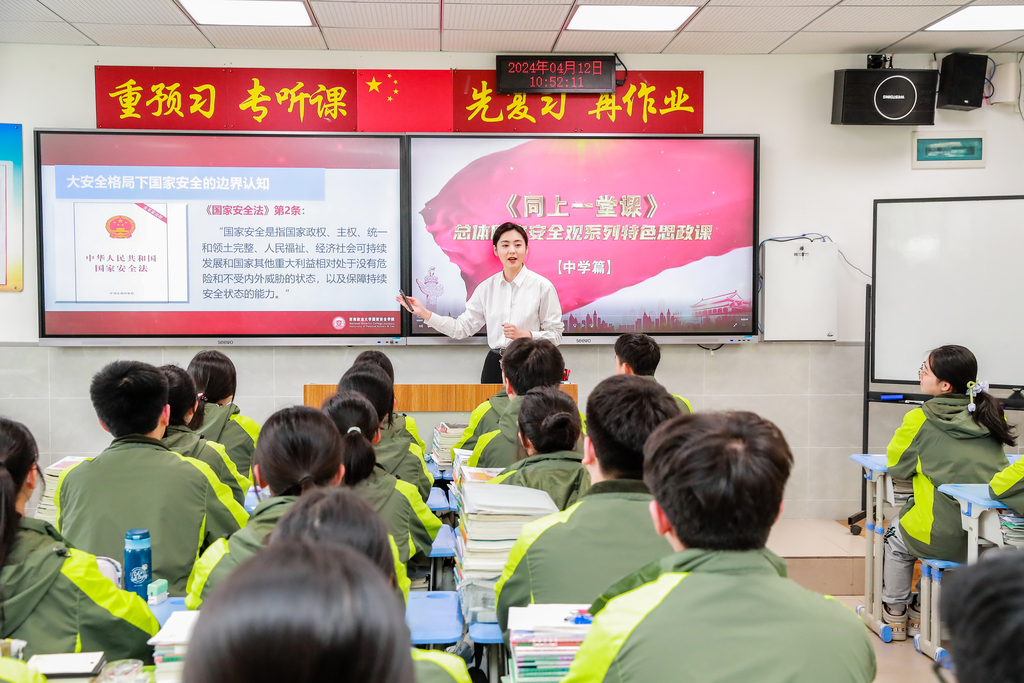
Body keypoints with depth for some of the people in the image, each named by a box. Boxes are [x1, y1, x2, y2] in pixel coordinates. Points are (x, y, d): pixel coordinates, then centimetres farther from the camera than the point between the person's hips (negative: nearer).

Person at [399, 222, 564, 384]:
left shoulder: (542, 286, -4)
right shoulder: (487, 287, 7)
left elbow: (555, 335, -3)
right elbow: (463, 327, 8)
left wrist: (524, 334, -18)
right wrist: (425, 313, 1)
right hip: (495, 365, 3)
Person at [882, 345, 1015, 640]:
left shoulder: (920, 419, -9)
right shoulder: (990, 415, 4)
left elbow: (895, 464, 3)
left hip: (945, 538, -5)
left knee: (895, 535, 28)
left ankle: (895, 613, 39)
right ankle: (922, 611, 43)